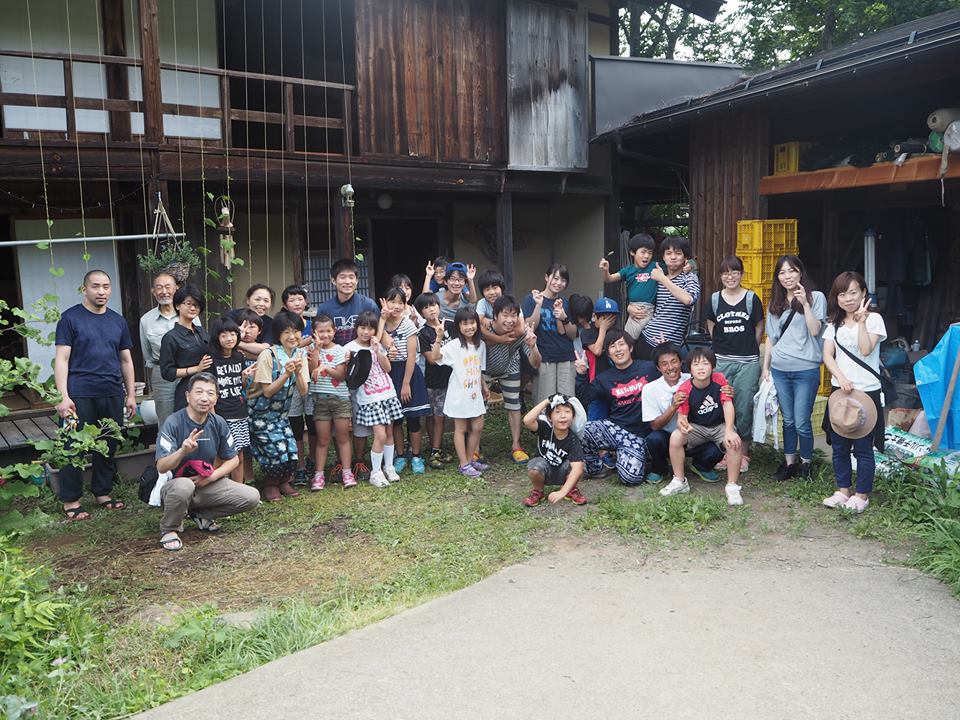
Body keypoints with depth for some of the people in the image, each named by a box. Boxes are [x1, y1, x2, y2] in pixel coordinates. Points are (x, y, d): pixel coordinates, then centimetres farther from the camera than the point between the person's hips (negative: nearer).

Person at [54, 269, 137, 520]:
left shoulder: (118, 321, 13)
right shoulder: (70, 318, -1)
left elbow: (126, 360, 18)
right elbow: (61, 359, -5)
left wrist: (131, 395, 13)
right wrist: (63, 396, -13)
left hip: (112, 395, 5)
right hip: (80, 395, -4)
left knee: (108, 447, 10)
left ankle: (103, 493, 23)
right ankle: (70, 501, 11)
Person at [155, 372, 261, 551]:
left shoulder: (218, 423, -5)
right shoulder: (173, 423, -18)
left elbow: (233, 460, 5)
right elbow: (161, 467, -25)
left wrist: (212, 476, -12)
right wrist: (183, 451, -44)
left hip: (207, 485, 5)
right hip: (175, 486, -5)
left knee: (252, 497, -12)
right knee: (183, 486, -40)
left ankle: (200, 514, 11)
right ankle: (169, 529, -8)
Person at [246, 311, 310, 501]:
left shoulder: (300, 355, -2)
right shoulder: (268, 355, -19)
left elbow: (303, 391, -7)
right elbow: (267, 392, -18)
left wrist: (298, 372, -24)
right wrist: (287, 373, -28)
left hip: (281, 412, 5)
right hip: (261, 412, -5)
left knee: (291, 452, -8)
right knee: (277, 450, -15)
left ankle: (284, 482, 20)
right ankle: (270, 485, 13)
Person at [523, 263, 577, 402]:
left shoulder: (565, 303, 12)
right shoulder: (532, 299, 1)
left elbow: (573, 335, 8)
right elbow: (530, 328, -7)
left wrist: (564, 318, -9)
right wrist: (539, 305, -17)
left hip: (566, 359, 4)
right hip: (543, 358, -3)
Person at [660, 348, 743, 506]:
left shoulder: (720, 380, -13)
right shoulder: (685, 389, -14)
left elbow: (728, 405, -19)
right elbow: (682, 416, -16)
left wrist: (729, 431, -33)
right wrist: (682, 423, -43)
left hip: (720, 425, -1)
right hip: (697, 427, 1)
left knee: (734, 442, -32)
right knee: (675, 437, -27)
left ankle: (732, 486, -16)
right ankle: (679, 481, -8)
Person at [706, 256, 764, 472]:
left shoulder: (751, 298, 0)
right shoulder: (715, 299, 5)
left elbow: (759, 328, 8)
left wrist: (749, 349, 7)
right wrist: (725, 345, 10)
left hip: (748, 362, -2)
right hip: (721, 361, 2)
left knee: (744, 409, 1)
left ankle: (743, 453, 15)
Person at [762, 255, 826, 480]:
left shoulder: (816, 297, -1)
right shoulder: (775, 303, 13)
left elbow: (815, 330, -10)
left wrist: (805, 304, -18)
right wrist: (765, 367, 12)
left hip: (806, 370, -4)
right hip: (780, 369, 4)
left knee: (801, 422, -2)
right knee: (788, 420, 12)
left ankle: (805, 463, 16)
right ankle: (789, 462, 22)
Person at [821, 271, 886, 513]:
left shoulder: (873, 318, -3)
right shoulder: (834, 323, 10)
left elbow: (866, 350, -17)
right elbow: (827, 355, 1)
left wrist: (861, 321, -22)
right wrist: (841, 378, -15)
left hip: (866, 392, -5)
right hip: (840, 390, 5)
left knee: (863, 447, 0)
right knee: (839, 446, 10)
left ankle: (862, 494, 11)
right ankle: (843, 490, 22)